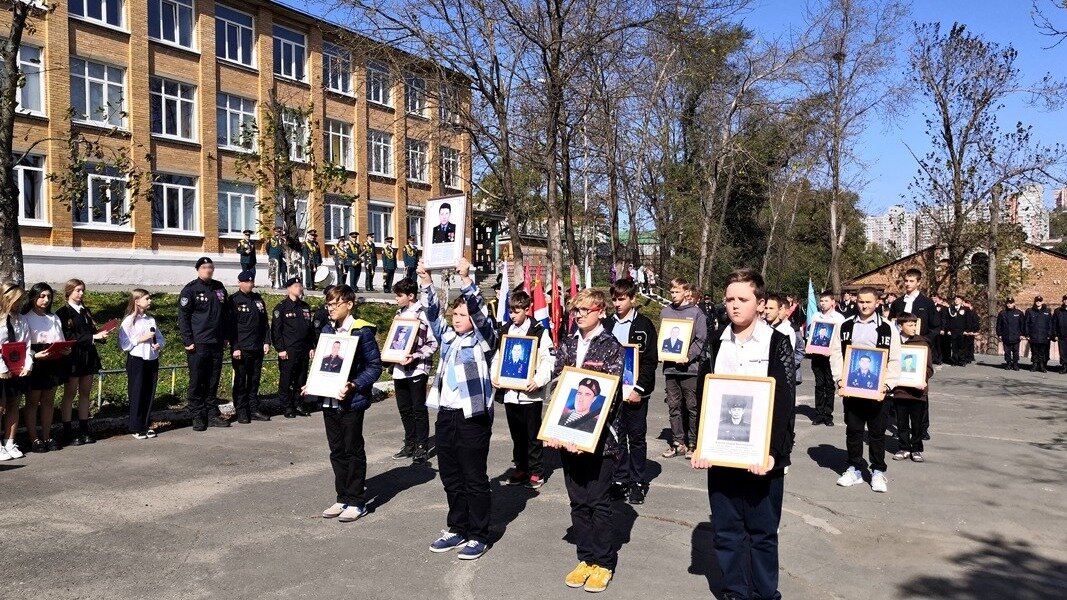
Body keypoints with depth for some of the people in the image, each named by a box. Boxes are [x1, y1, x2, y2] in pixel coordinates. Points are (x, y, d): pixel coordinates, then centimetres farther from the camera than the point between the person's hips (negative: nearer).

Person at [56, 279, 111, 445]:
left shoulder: (86, 311, 15)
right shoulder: (63, 313, -5)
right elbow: (69, 337, -14)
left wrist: (101, 335, -5)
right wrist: (93, 337, -19)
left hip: (89, 356, 6)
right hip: (72, 357, -6)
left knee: (85, 393, 8)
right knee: (70, 394, 1)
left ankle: (84, 431, 14)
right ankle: (68, 433, 5)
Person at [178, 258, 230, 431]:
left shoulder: (219, 288, 12)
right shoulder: (190, 290, -5)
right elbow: (183, 317, -8)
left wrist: (225, 336, 14)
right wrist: (188, 340, -13)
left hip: (217, 343, 5)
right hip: (198, 344, -5)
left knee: (213, 381, 10)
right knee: (197, 381, 0)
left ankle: (210, 414, 18)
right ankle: (197, 416, 6)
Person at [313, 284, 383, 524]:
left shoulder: (361, 331, -10)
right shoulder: (327, 330, 11)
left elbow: (374, 365, -12)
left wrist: (354, 386, -23)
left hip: (351, 401, -7)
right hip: (328, 400, 7)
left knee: (353, 451, 2)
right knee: (337, 451, 13)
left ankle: (356, 502, 12)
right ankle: (343, 498, 24)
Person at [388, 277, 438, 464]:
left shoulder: (424, 314, -13)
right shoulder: (399, 313, 13)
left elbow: (433, 344, -14)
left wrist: (415, 357, -23)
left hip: (417, 369, -8)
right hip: (400, 368, 8)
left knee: (419, 409, 0)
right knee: (404, 409, 14)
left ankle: (422, 447, 10)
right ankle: (410, 444, 26)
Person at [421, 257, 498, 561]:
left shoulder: (483, 339, -5)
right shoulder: (448, 337, 12)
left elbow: (480, 312, -19)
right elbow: (433, 313, 6)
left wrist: (466, 279, -28)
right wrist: (426, 281, -5)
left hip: (473, 416, -6)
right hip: (446, 415, 7)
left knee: (474, 478, 2)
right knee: (450, 477, 14)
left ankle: (478, 536, 13)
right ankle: (457, 529, 28)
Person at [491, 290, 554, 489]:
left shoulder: (539, 331, -6)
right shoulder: (504, 331, 10)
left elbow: (549, 359, -9)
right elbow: (497, 357, 16)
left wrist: (538, 380, -20)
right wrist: (494, 377, 0)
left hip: (530, 393, -5)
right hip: (509, 392, 5)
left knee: (533, 434, 4)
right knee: (516, 434, 15)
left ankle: (536, 472, 13)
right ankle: (520, 469, 26)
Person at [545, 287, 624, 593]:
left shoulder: (612, 347, -6)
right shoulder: (566, 344, 8)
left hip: (599, 437, -5)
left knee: (599, 503, 4)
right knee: (578, 501, 13)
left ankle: (604, 563, 19)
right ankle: (586, 558, 26)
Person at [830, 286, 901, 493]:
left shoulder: (887, 328, 0)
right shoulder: (845, 326, 5)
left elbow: (894, 360, -1)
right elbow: (836, 354, 4)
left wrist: (888, 383, -12)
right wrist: (840, 378, -7)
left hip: (877, 390, -2)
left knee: (877, 432, 6)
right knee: (853, 430, 9)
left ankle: (878, 472, 17)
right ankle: (855, 469, 20)